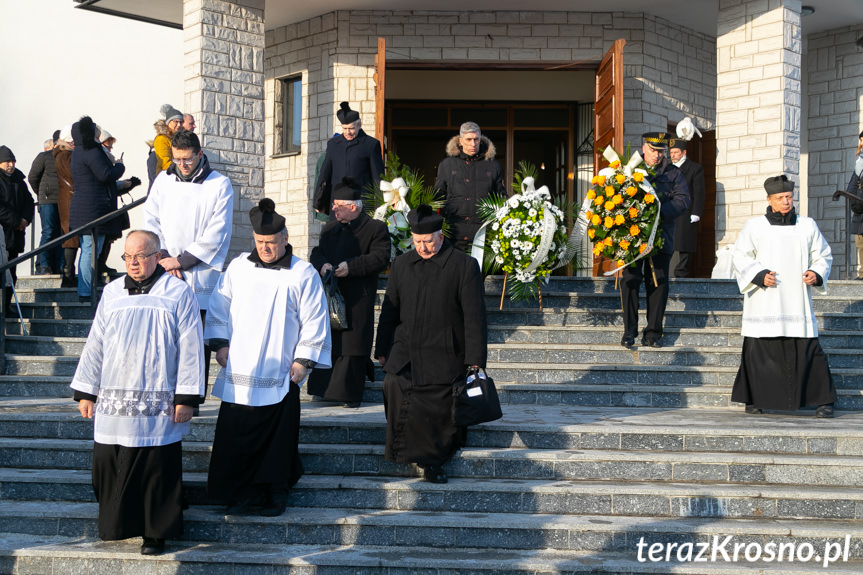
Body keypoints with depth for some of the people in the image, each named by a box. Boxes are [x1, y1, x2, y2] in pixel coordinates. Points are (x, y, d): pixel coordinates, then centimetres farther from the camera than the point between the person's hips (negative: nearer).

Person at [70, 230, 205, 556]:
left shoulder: (178, 294, -1)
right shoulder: (112, 293, 11)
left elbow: (190, 349, -3)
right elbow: (95, 345, 15)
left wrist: (185, 398, -7)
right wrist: (86, 392, 12)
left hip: (157, 404, -4)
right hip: (113, 401, 4)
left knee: (157, 469, -1)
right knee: (109, 465, 4)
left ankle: (156, 533, 13)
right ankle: (117, 526, 23)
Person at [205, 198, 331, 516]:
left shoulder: (303, 274, -3)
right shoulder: (238, 267, 6)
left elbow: (315, 322, -1)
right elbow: (218, 308, 14)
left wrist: (303, 360, -5)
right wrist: (221, 344, 6)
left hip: (280, 374, -3)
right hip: (239, 371, 3)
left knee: (278, 437, 3)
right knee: (237, 434, 2)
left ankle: (275, 494, 18)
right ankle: (244, 494, 13)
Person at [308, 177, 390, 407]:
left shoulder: (376, 228, -3)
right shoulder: (330, 229, 18)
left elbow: (380, 258, -13)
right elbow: (317, 253, 15)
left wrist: (350, 267, -20)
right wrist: (322, 265, -9)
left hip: (357, 301, -6)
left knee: (352, 346, -4)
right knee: (327, 343, 10)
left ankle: (350, 393, 3)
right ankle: (326, 388, 24)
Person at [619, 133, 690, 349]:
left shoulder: (673, 173, 11)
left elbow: (682, 200, -2)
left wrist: (658, 212, -18)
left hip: (660, 235, 1)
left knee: (658, 283, 1)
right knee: (629, 280, -4)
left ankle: (653, 333, 8)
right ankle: (629, 331, 6)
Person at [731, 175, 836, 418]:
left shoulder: (808, 226, 12)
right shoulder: (754, 226, 6)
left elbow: (823, 256, 17)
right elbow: (741, 258, 4)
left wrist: (817, 274, -3)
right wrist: (759, 275, -12)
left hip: (797, 300, 1)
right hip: (764, 304, -1)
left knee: (808, 350, -5)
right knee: (759, 350, -1)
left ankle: (823, 400, 2)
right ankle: (754, 399, 12)